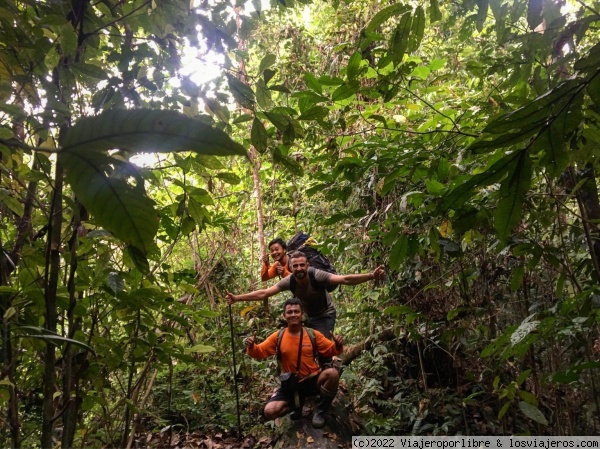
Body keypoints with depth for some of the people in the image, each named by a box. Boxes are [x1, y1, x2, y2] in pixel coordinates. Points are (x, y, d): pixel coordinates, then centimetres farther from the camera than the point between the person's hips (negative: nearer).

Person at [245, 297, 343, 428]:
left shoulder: (313, 334, -4)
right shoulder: (277, 337, -3)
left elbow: (330, 350, 1)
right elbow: (260, 352, -2)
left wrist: (338, 345, -22)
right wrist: (251, 347, -25)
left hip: (312, 381, 0)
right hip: (290, 385, 0)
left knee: (332, 373, -31)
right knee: (269, 411, -21)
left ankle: (320, 411, -6)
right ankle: (297, 404, 12)